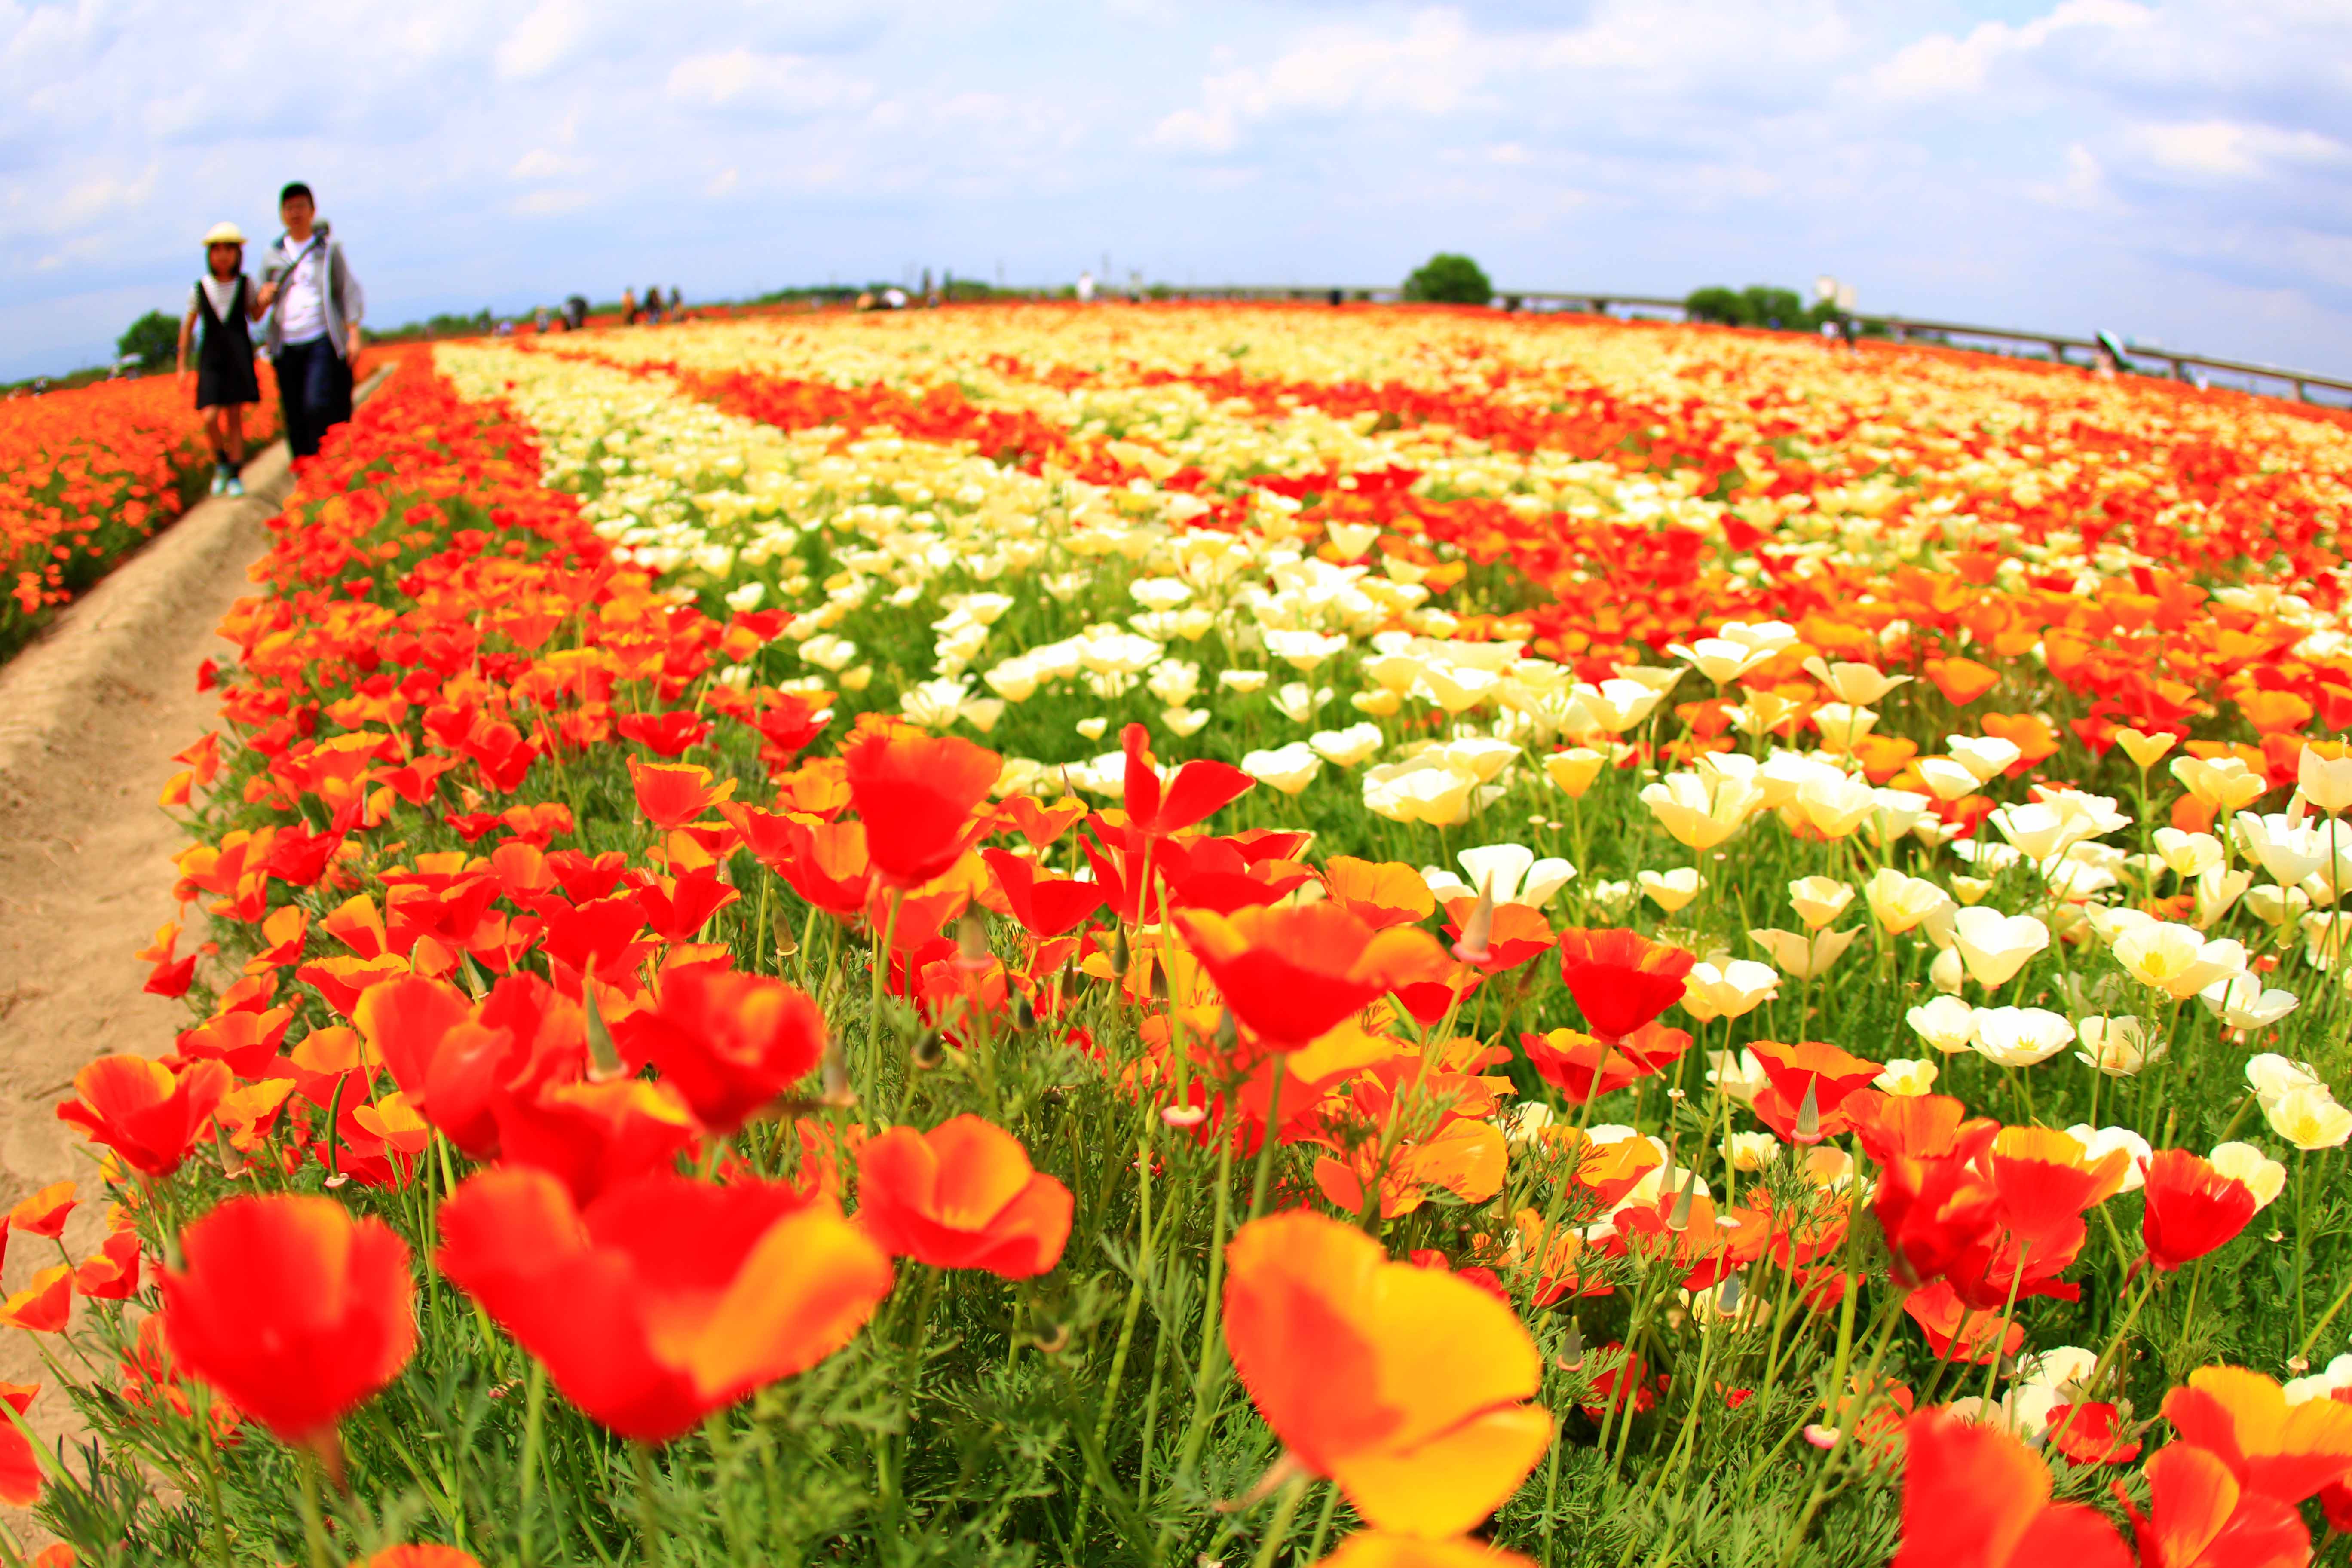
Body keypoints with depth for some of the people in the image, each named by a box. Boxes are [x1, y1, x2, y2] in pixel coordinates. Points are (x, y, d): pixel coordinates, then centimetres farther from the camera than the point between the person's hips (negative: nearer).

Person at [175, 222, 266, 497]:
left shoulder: (245, 284, 2)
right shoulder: (199, 288, 0)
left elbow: (255, 316, 12)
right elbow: (187, 326, 6)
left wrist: (264, 300, -11)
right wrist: (182, 366, 7)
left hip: (239, 355, 0)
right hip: (211, 357, 0)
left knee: (235, 417, 3)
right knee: (210, 417, -12)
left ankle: (235, 476, 12)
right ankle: (221, 462, 14)